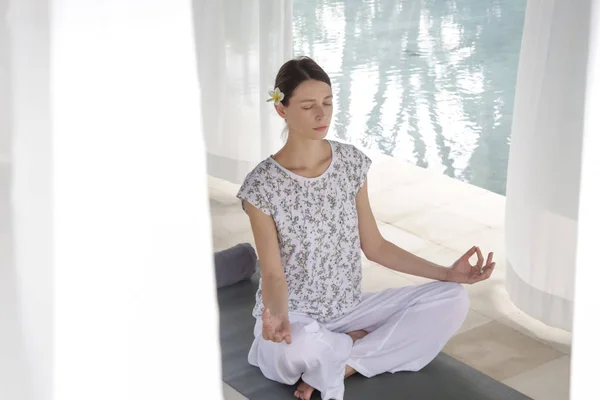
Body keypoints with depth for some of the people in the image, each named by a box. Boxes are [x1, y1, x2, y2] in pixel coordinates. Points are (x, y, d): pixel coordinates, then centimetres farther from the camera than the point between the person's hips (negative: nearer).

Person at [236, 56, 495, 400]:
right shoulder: (262, 185, -17)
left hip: (350, 307, 5)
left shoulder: (351, 161, -2)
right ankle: (360, 344, -6)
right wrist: (278, 316, -40)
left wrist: (446, 273, -4)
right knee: (298, 348, -42)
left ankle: (342, 365, -13)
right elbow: (273, 274, -17)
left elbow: (373, 246, 4)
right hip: (295, 316, -5)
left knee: (453, 300, -11)